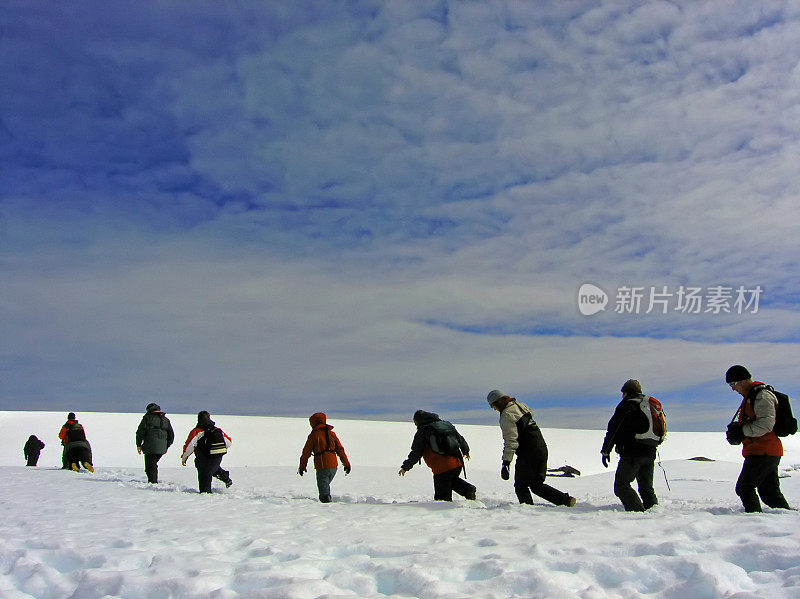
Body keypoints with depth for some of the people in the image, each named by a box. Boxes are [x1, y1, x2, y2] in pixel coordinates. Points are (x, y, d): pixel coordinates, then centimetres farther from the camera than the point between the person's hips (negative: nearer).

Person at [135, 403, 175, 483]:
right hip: (162, 448, 5)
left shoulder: (147, 418, 0)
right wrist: (167, 446, 25)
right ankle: (154, 481, 22)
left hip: (150, 447, -5)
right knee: (153, 464, 21)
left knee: (150, 466, -2)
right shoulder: (166, 420, 15)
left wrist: (138, 444, 4)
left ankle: (153, 482, -10)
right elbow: (171, 435, 18)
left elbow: (140, 432, -4)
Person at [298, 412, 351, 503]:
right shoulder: (331, 433, 10)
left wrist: (302, 467, 11)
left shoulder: (313, 435, -4)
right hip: (333, 466, 5)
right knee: (326, 485, 24)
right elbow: (340, 449, 11)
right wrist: (346, 464, 15)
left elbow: (306, 452, 1)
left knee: (323, 489, -3)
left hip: (322, 467, -5)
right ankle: (328, 499, 28)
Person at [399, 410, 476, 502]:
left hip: (442, 468, -6)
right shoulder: (446, 424, 16)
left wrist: (405, 467, 4)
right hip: (458, 464, 6)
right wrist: (466, 451, 41)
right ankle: (468, 489, 11)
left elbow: (416, 453, -5)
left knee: (441, 496, 5)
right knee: (453, 480, 33)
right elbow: (461, 439, 24)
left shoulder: (422, 431, -1)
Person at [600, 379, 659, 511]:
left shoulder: (626, 405, -6)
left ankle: (637, 511, -20)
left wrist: (605, 451, -4)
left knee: (621, 486, -7)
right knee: (646, 487, 19)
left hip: (632, 454, -8)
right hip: (650, 453, 8)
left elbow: (613, 430, -9)